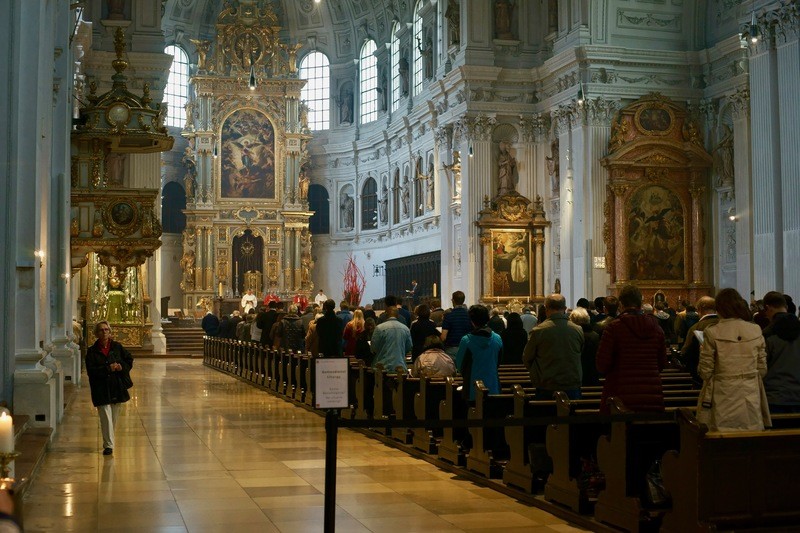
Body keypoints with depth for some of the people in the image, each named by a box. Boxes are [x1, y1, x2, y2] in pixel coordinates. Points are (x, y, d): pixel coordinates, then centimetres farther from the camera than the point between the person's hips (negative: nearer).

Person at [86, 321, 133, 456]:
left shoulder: (117, 347, 4)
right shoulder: (92, 351, -4)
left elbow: (129, 360, 12)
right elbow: (90, 370, -11)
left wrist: (122, 367, -9)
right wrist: (108, 369, -21)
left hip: (117, 387, 3)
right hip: (101, 389, -3)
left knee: (114, 417, 13)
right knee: (106, 417, -10)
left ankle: (109, 441, 31)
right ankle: (108, 445, -5)